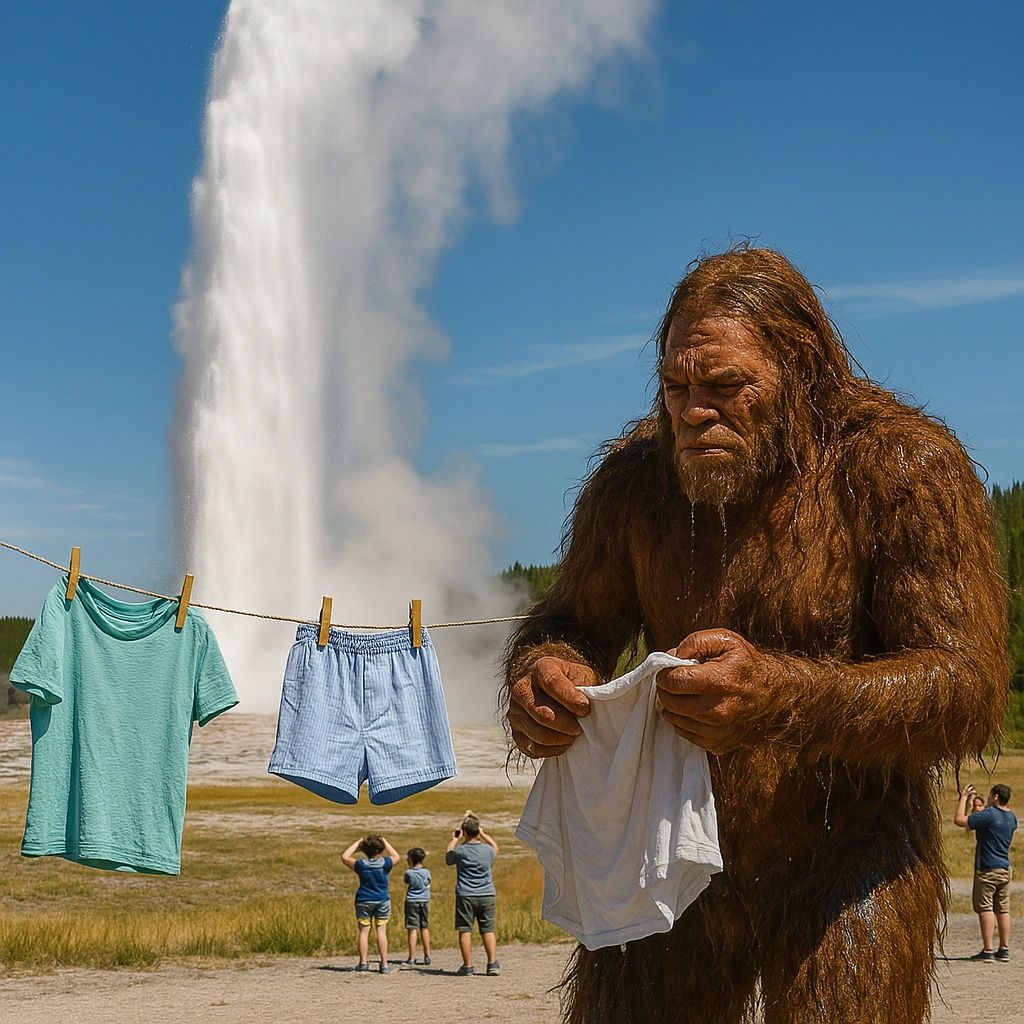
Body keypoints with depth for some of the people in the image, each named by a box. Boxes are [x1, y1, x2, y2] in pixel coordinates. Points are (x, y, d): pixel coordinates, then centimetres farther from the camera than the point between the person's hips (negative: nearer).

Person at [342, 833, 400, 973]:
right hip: (382, 901, 1)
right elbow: (396, 856, 14)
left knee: (364, 931, 5)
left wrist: (358, 843, 7)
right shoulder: (385, 863, -8)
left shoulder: (361, 865, -9)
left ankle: (363, 962, 4)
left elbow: (345, 857, 3)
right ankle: (384, 964, 0)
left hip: (363, 902, 0)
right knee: (381, 931, 2)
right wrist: (384, 841, 14)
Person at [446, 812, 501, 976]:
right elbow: (495, 847, 25)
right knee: (488, 930, 8)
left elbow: (448, 858, 15)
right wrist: (483, 834, 31)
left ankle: (468, 965, 2)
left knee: (465, 931, 3)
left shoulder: (460, 851, -8)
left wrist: (455, 839, 23)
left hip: (465, 896, -2)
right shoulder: (488, 850, -1)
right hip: (487, 895, 2)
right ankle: (493, 964, 5)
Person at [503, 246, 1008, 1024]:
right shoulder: (636, 476, -3)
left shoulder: (906, 468, -15)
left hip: (841, 864, -3)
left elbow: (971, 691, -21)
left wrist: (781, 696, -39)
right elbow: (571, 624, 9)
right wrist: (545, 672, -18)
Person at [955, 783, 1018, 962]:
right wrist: (980, 808, 32)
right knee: (1003, 909, 11)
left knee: (985, 908, -5)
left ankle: (988, 950, -9)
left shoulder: (988, 814, -16)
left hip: (987, 870, -8)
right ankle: (1004, 949, 12)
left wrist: (963, 798, -7)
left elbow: (959, 820, -18)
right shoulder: (1011, 817, 10)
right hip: (1005, 870, 8)